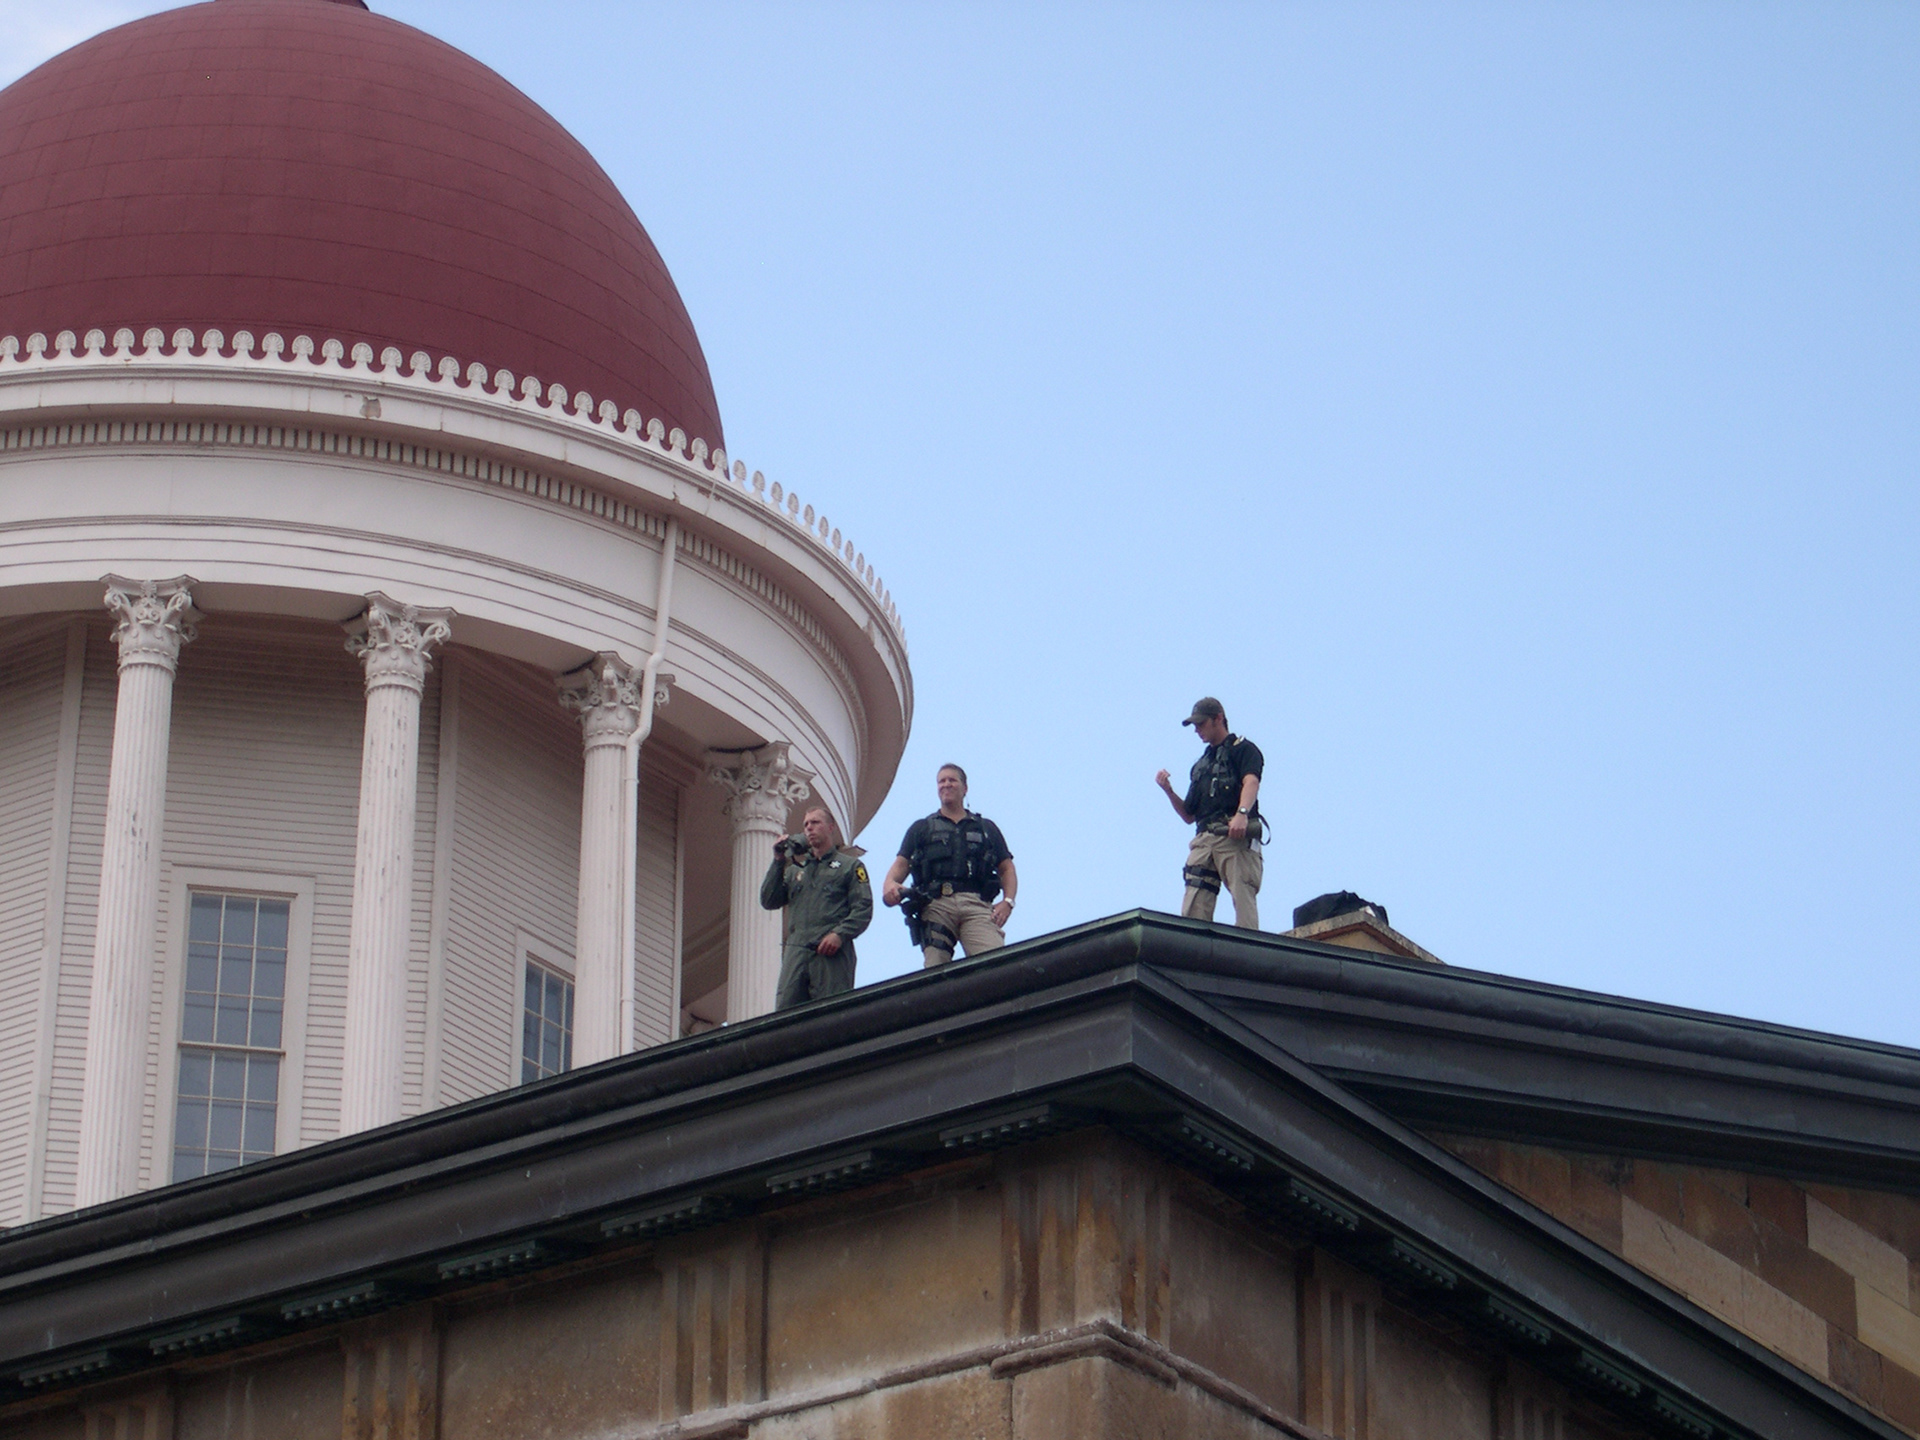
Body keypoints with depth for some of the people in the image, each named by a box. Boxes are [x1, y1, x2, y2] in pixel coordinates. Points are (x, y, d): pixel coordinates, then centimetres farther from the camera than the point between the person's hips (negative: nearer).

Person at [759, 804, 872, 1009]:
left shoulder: (850, 865, 15)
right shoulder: (794, 870, 29)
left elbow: (863, 908, 2)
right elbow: (769, 901, 17)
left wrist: (840, 934, -14)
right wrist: (778, 862, 12)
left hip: (832, 953, -4)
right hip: (796, 952, 4)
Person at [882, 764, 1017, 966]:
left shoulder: (986, 828, 30)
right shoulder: (921, 828, 29)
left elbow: (1006, 868, 25)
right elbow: (901, 865, 19)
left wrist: (1008, 901, 4)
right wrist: (890, 883, -5)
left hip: (976, 905, 0)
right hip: (937, 905, 0)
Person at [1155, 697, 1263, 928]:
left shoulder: (1243, 749, 10)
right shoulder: (1200, 765, 31)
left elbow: (1251, 782, -11)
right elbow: (1189, 816, 29)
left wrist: (1242, 813, -30)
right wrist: (1169, 791, 13)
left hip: (1235, 836, -6)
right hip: (1204, 838, 6)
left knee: (1243, 899, -18)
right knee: (1193, 909, -9)